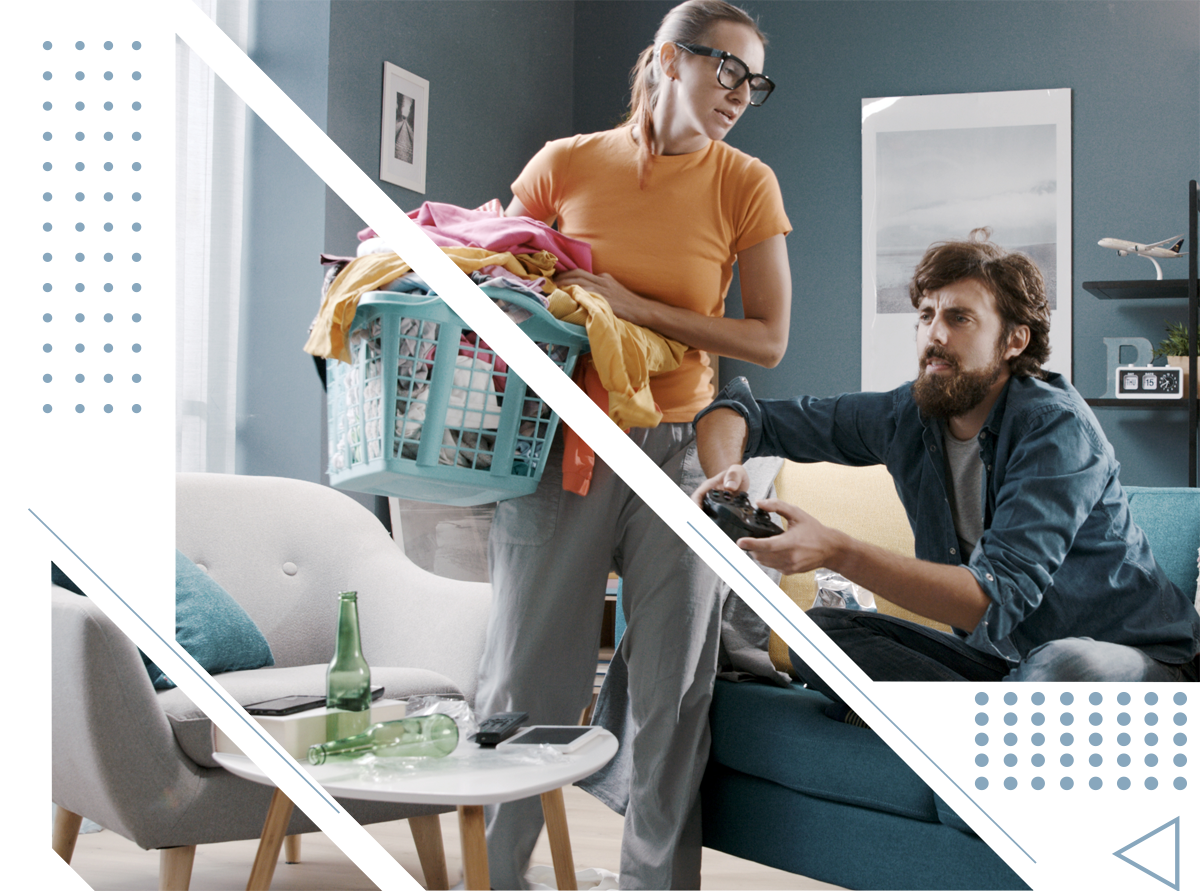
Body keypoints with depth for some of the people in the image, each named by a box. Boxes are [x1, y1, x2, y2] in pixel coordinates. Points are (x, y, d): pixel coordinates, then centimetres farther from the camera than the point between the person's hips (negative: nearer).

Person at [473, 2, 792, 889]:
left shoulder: (746, 184, 2)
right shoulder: (565, 165, 2)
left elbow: (768, 340, -2)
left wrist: (637, 308, -13)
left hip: (679, 455, 1)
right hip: (560, 449, 0)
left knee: (673, 699, 5)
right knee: (526, 683, 5)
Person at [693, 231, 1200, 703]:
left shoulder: (1057, 426, -21)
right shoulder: (906, 417, -4)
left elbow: (995, 600, -32)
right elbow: (737, 410, 3)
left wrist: (837, 553, -41)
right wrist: (724, 475, -21)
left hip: (1131, 659, -5)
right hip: (997, 660, 5)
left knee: (1068, 666, -40)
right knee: (815, 633, -13)